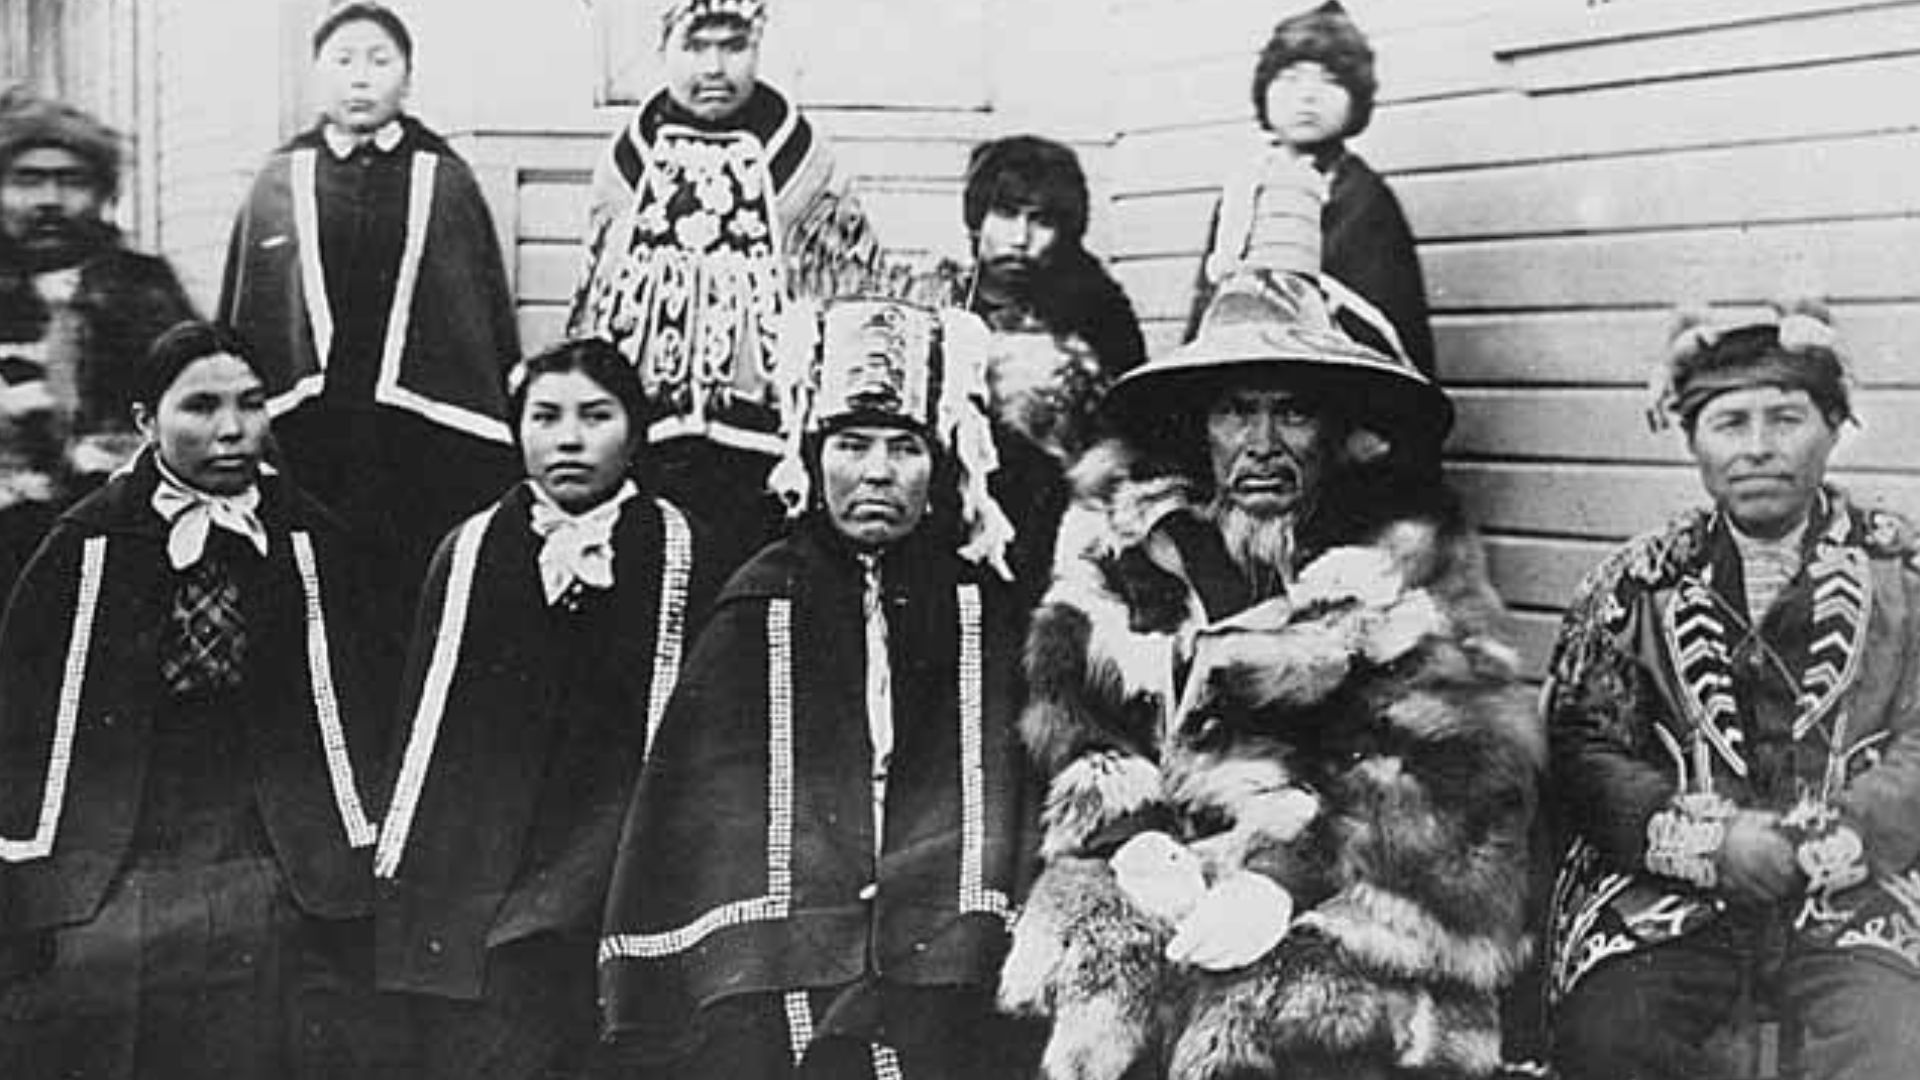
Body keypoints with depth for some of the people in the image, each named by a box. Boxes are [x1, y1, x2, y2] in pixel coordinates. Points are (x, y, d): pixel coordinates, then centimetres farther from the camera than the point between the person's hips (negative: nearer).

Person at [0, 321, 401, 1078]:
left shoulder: (314, 542, 3)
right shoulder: (85, 546, 1)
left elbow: (370, 712, 5)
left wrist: (374, 870, 0)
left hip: (289, 893, 1)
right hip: (97, 896, 0)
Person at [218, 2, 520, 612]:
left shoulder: (447, 183, 8)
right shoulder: (278, 184, 10)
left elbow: (497, 325, 7)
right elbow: (235, 325, 11)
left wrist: (507, 456, 2)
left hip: (434, 449, -1)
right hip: (302, 442, 1)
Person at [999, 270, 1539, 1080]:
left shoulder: (1404, 558, 4)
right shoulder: (1125, 524, 10)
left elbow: (1459, 765, -3)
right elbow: (1064, 699, 7)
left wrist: (1288, 871, -15)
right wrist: (1141, 840, -10)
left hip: (1342, 893, -2)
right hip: (1158, 878, 2)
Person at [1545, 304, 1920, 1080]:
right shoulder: (1635, 584, 8)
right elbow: (1581, 749, 1)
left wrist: (1818, 847, -14)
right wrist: (1711, 841, -12)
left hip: (1851, 892, 0)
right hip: (1671, 890, 1)